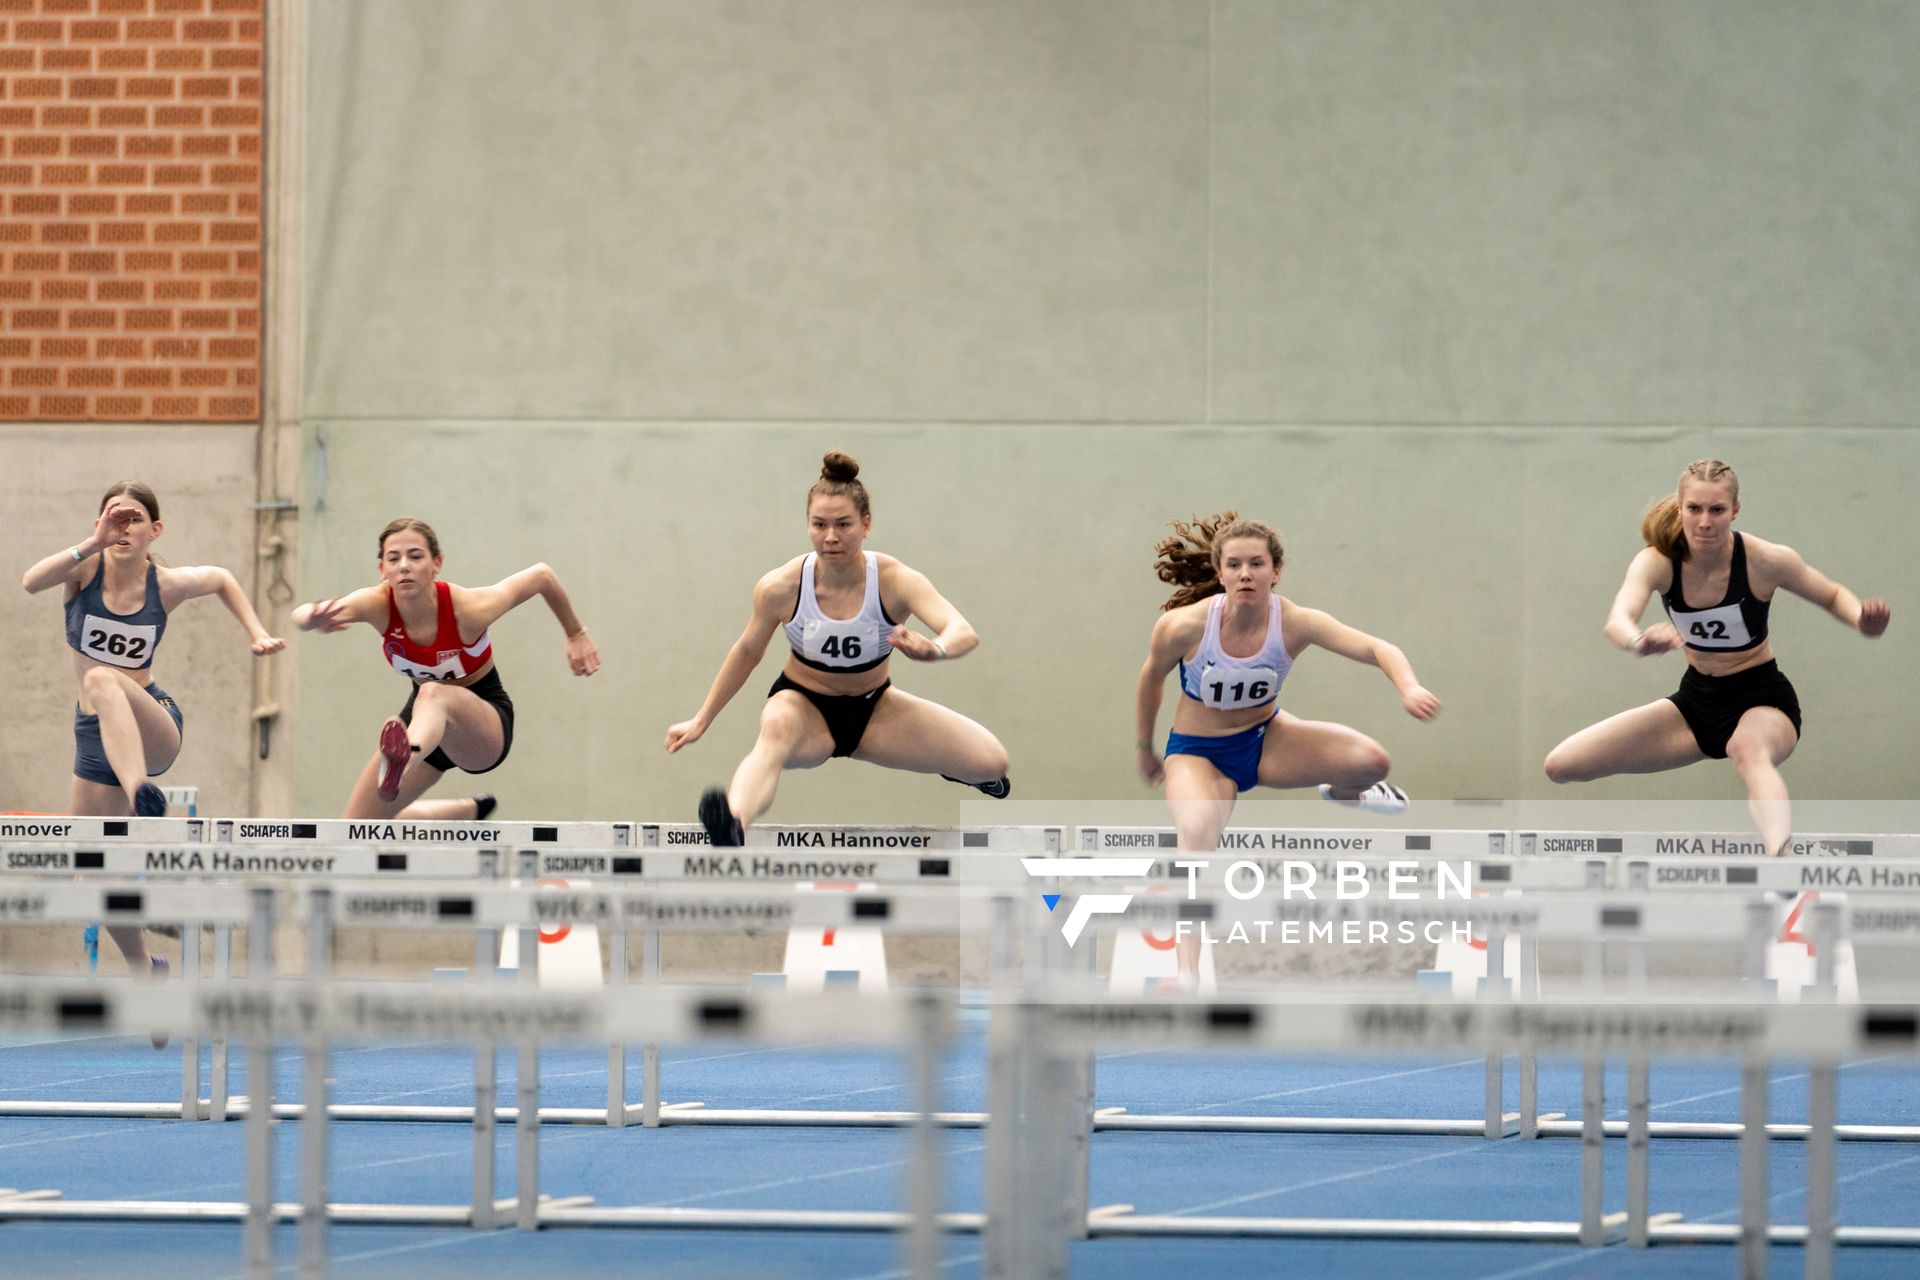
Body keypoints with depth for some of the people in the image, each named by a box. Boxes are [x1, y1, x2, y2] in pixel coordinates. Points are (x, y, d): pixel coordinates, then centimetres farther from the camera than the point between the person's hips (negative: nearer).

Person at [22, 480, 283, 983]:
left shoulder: (168, 585, -5)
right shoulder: (86, 569, -6)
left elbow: (221, 578, 18)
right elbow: (32, 581, -29)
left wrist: (256, 633, 8)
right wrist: (94, 543, -36)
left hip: (151, 727, -4)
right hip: (94, 734, 4)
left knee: (103, 680, -38)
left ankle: (141, 793, -59)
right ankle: (143, 971, 30)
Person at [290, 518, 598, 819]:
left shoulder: (469, 609, -27)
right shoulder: (377, 604, -22)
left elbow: (542, 575, -9)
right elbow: (301, 615, -41)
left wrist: (576, 634, 4)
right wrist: (314, 618, -67)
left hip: (485, 721, -5)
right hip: (428, 718, 5)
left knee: (433, 695, -41)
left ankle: (403, 762, -79)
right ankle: (469, 812, 32)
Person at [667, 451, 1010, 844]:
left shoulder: (896, 581, -22)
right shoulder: (780, 588, -19)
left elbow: (965, 634, -37)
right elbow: (747, 652, 0)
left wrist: (933, 649, -61)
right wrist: (701, 721, 6)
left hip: (873, 709, 2)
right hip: (804, 706, -2)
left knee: (991, 762, -11)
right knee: (777, 728, -43)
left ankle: (954, 766, 31)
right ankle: (734, 828, -75)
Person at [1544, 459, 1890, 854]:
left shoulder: (1765, 560, -19)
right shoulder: (1657, 562, -16)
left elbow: (1833, 595, -1)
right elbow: (1618, 620, -35)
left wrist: (1862, 619, -26)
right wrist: (1640, 641, -61)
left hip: (1762, 700, -4)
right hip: (1696, 700, 4)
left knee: (1749, 750, -45)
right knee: (1562, 764, -6)